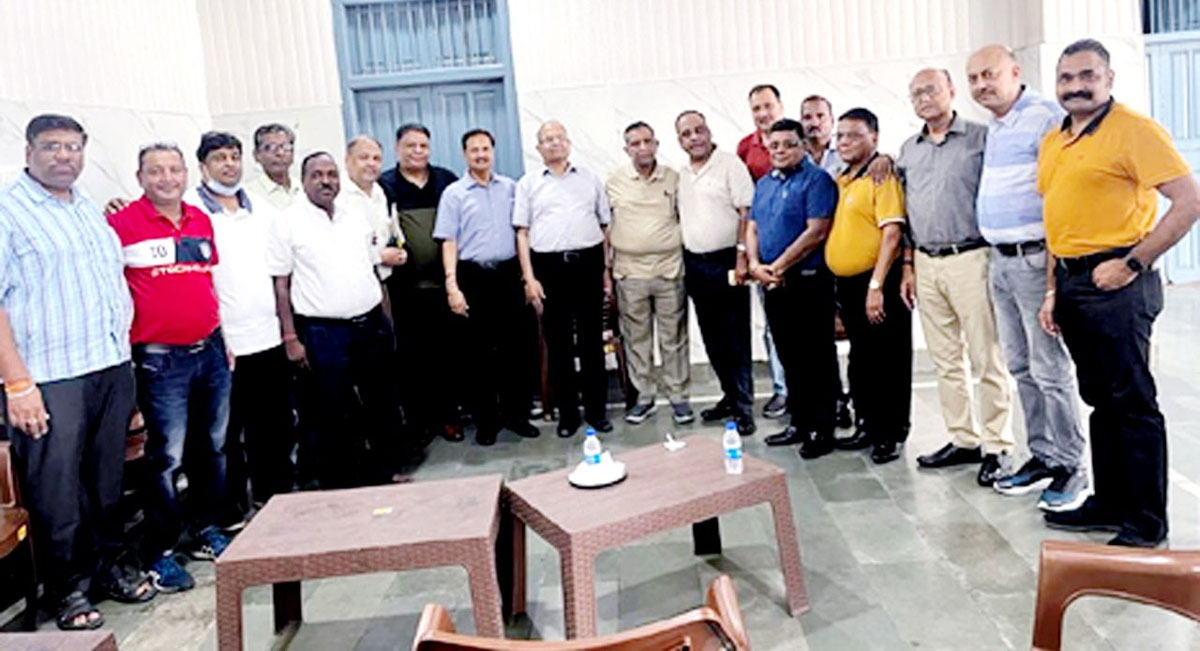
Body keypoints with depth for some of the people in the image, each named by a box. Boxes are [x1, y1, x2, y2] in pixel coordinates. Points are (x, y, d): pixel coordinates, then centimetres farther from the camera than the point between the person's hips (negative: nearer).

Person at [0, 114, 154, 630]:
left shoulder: (90, 208, 15)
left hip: (113, 369, 7)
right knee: (57, 491, 2)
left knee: (108, 481, 16)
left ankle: (108, 567, 30)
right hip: (50, 379, -6)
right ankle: (68, 589, 17)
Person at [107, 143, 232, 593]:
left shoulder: (201, 221, 10)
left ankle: (205, 532, 30)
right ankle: (159, 553, 12)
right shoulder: (122, 224, -7)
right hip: (161, 360, -6)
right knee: (167, 457, -2)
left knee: (212, 448, 14)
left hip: (210, 352, 6)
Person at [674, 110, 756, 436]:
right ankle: (730, 396, 26)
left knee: (736, 338, -2)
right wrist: (684, 261, 12)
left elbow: (746, 213, -12)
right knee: (712, 338, 13)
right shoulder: (681, 174, 13)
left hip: (726, 262, -7)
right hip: (695, 264, 7)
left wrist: (741, 257, -18)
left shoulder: (729, 164, -7)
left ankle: (743, 407, 5)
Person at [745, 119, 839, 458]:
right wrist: (755, 265, -4)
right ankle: (799, 423, 24)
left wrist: (779, 266, -14)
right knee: (790, 358, 14)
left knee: (817, 359, -1)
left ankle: (821, 430, 7)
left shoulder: (816, 180, -7)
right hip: (774, 285, 7)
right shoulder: (764, 184, 15)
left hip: (809, 281, -7)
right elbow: (752, 228, 15)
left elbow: (817, 231, -16)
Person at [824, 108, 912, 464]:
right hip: (846, 283, 8)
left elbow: (892, 232, -18)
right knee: (861, 360, 17)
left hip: (877, 282, -8)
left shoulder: (882, 175, -10)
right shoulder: (840, 180, 14)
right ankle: (869, 426, 29)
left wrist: (876, 286, -22)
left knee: (889, 361, 2)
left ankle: (892, 435, 12)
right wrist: (840, 287, 14)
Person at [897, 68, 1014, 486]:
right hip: (927, 264, 6)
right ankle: (963, 440, 21)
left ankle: (996, 447, 7)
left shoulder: (980, 138, -2)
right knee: (945, 360, 11)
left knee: (986, 359, -2)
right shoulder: (908, 150, 15)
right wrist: (909, 266, 14)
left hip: (970, 259, -6)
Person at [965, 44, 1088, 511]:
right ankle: (1043, 456, 24)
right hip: (999, 262, 9)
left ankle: (1070, 467, 8)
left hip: (1034, 259, -9)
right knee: (1021, 368, 13)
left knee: (1049, 369, -3)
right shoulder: (992, 128, 16)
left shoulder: (1043, 116, -11)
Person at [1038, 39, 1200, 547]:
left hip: (1115, 282, -8)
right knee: (1100, 400, 15)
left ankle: (1146, 524, 9)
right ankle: (1110, 503, 27)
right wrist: (1053, 290, 13)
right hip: (1071, 282, 8)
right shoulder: (1053, 142, 15)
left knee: (1133, 403, -2)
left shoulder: (1134, 129, -8)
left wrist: (1131, 263, -17)